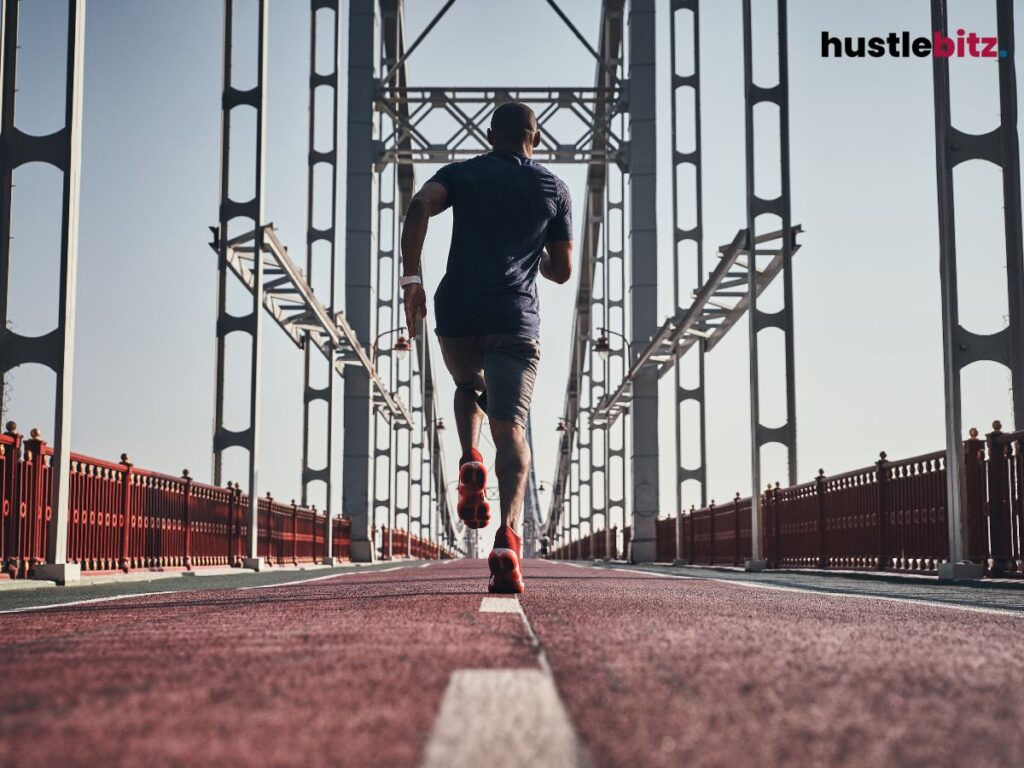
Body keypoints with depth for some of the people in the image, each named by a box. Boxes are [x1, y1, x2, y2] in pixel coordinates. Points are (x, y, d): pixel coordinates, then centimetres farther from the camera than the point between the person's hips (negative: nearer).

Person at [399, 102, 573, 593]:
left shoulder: (461, 174, 14)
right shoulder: (553, 189, 16)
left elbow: (419, 207, -8)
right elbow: (562, 271, 16)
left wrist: (411, 279, -9)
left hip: (457, 316, 1)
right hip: (516, 321, -1)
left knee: (468, 388, 31)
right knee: (509, 426, -9)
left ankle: (470, 463, 3)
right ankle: (508, 537, -30)